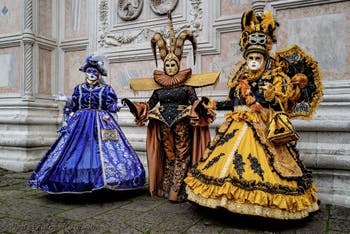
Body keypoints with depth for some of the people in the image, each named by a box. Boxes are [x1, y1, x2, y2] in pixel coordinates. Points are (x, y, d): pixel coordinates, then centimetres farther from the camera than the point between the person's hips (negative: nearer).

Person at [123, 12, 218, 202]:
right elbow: (150, 105, 13)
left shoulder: (186, 84, -1)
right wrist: (134, 106, 3)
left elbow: (195, 103, -7)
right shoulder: (158, 85, 8)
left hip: (182, 124, -3)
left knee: (182, 155, -1)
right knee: (168, 156, 12)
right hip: (164, 124, 3)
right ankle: (165, 189, 22)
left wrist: (201, 106, -28)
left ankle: (175, 192, 7)